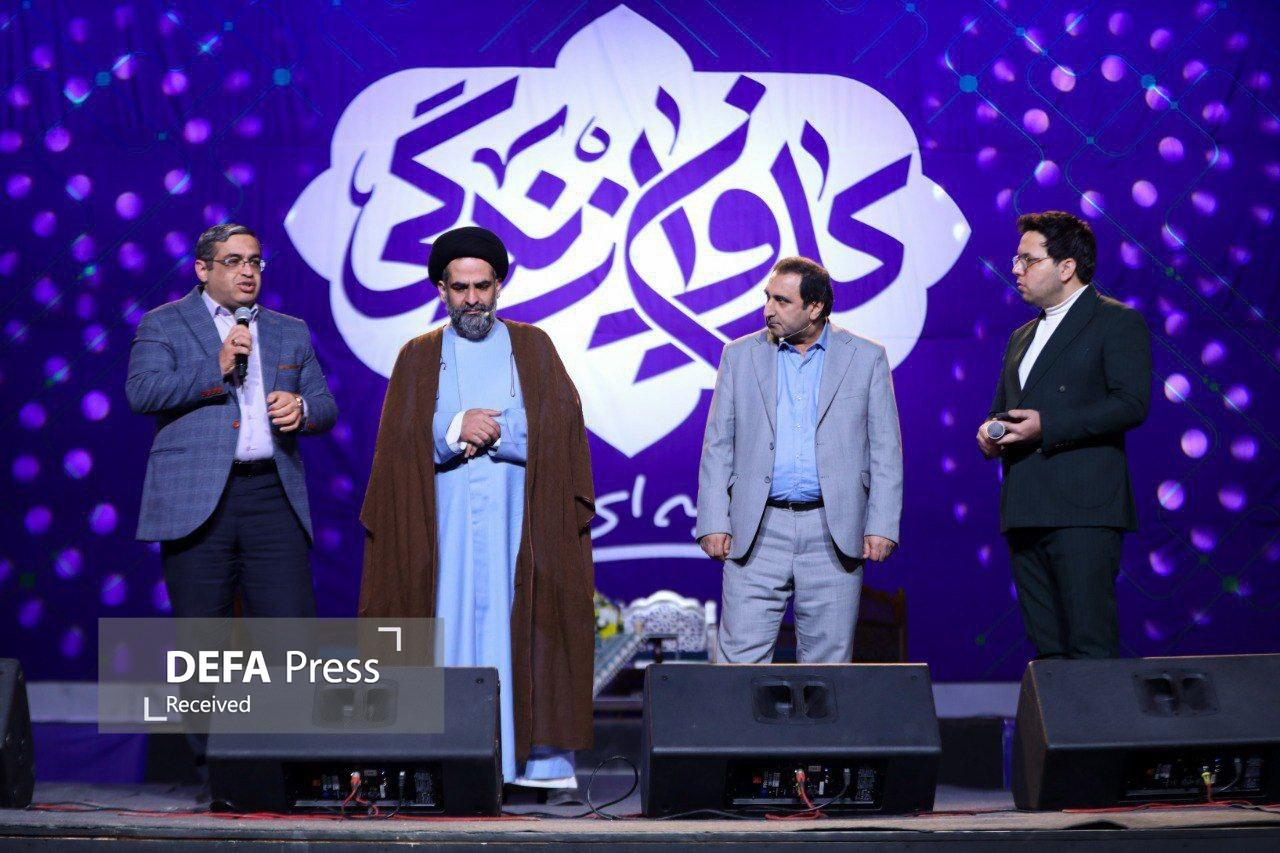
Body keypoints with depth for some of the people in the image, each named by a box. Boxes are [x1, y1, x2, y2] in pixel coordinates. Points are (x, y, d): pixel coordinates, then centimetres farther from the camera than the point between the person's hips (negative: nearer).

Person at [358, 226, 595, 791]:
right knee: (454, 631, -6)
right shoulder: (418, 357, 14)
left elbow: (560, 426, 0)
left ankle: (537, 755, -7)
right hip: (447, 523, 1)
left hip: (521, 519, 0)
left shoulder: (533, 347, 13)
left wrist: (491, 432, -9)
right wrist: (457, 429, -13)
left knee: (525, 628, -7)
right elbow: (401, 442, 2)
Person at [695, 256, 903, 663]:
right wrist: (713, 523, -1)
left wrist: (882, 527, -4)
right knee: (741, 658, -5)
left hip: (832, 533, 0)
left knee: (828, 662, 4)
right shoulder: (740, 356, 8)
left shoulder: (866, 358, 5)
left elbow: (886, 451, 4)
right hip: (757, 532, 1)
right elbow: (718, 447, 8)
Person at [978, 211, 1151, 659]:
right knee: (1046, 649, 7)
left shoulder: (1118, 322, -1)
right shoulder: (1021, 337, 24)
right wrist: (990, 432, 5)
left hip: (1083, 509, -8)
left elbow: (1131, 404, -12)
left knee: (1089, 646, -12)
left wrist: (1046, 426, -18)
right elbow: (1002, 408, 30)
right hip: (1024, 512, 8)